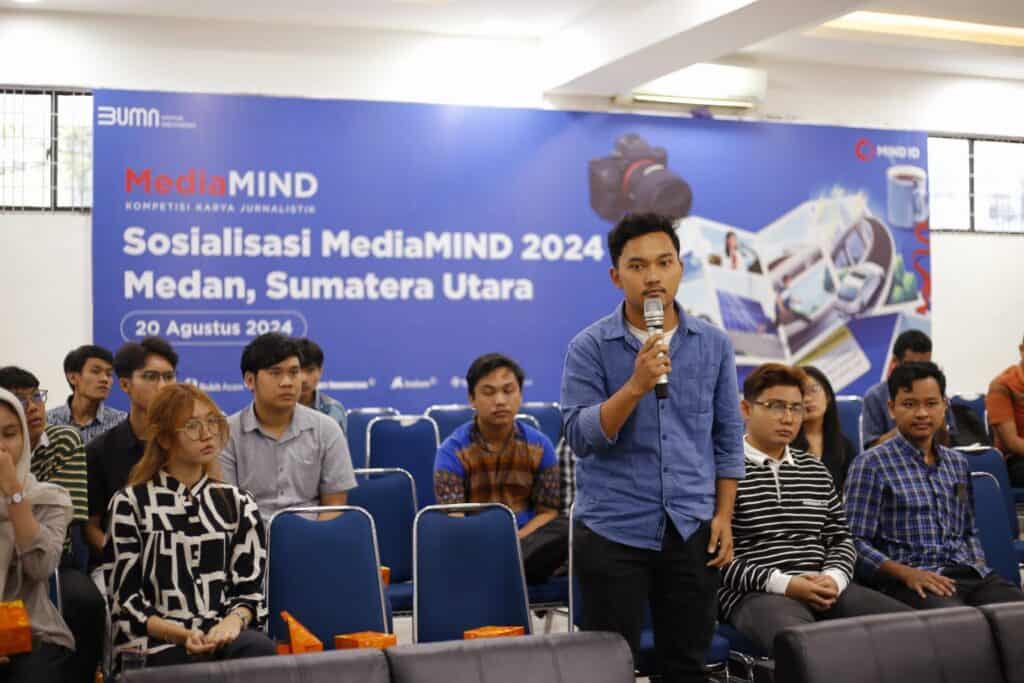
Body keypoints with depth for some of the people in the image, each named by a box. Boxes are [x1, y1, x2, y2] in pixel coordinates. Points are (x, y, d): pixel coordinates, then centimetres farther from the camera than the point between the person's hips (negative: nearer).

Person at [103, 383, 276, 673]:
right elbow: (126, 600, 1)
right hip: (155, 644, -4)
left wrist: (234, 620, -13)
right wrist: (182, 634, -15)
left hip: (222, 635, 4)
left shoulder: (238, 504, 14)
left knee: (258, 649, -32)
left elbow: (250, 589, 10)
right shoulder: (130, 504, 4)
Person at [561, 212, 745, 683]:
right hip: (613, 530, -2)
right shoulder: (590, 347, -5)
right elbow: (580, 436, -13)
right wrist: (636, 385, -25)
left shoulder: (713, 344, 4)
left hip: (691, 528, 3)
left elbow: (727, 437, 9)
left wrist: (723, 516, 4)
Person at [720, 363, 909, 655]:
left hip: (823, 590, 7)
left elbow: (841, 538, 21)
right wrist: (783, 583, -16)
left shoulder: (816, 470, 22)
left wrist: (834, 578, -2)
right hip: (755, 594, -7)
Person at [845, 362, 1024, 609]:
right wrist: (906, 573, -17)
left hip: (969, 573, 6)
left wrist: (978, 565, 7)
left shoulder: (957, 462, 19)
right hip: (912, 580, -6)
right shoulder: (870, 464, 0)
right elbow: (857, 542, -5)